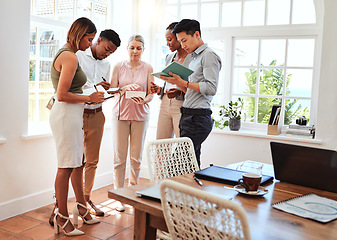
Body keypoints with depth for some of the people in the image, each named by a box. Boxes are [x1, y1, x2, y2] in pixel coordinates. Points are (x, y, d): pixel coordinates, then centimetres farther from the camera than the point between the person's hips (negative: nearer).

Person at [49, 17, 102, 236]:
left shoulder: (65, 53, 16)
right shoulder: (70, 57, -15)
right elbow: (62, 95, -20)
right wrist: (89, 98, -11)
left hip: (71, 114, 10)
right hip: (66, 114, -10)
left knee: (78, 163, 15)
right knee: (66, 167, -3)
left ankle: (81, 208, 28)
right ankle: (62, 217, 9)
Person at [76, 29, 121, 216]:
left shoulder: (106, 64, 15)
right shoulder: (78, 56, -4)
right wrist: (94, 87, -21)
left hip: (97, 115, 6)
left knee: (92, 160, 10)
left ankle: (86, 199, 22)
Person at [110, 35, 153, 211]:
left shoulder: (148, 69, 5)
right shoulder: (118, 67, 5)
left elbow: (151, 94, 2)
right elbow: (112, 90, 2)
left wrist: (143, 100, -20)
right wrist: (125, 90, -18)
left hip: (140, 115, 1)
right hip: (120, 114, 0)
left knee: (136, 157, 4)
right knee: (119, 156, -2)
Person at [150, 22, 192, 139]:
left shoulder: (192, 58, -6)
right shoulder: (169, 57, 18)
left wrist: (180, 92, -23)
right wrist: (159, 89, 7)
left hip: (181, 105, -7)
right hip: (165, 104, 7)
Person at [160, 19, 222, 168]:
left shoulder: (209, 55, -6)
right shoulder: (194, 58, 23)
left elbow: (211, 88, -17)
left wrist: (183, 82, -14)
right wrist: (176, 82, 8)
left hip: (198, 118, -9)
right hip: (188, 116, 9)